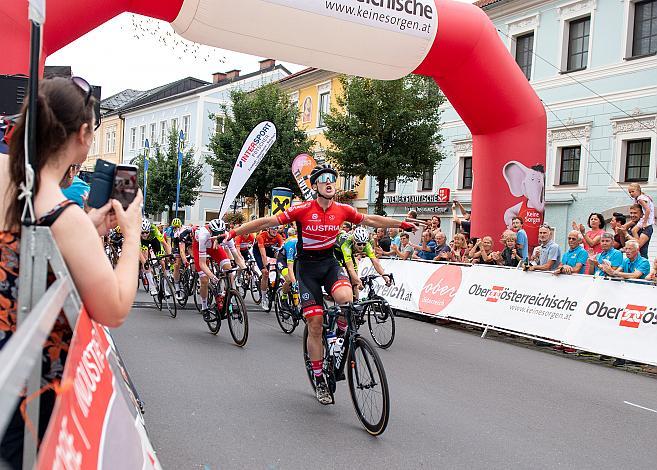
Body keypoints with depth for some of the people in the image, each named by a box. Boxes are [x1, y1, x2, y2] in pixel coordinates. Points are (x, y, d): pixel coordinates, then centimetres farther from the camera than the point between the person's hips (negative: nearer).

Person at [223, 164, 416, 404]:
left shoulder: (342, 210, -4)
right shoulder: (303, 209, -14)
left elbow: (371, 220, 9)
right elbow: (268, 221, -14)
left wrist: (402, 224, 15)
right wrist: (234, 232, -16)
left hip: (330, 263, 2)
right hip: (307, 267, -2)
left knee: (346, 297, -31)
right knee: (315, 324, -4)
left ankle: (343, 333, 3)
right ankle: (319, 380, 12)